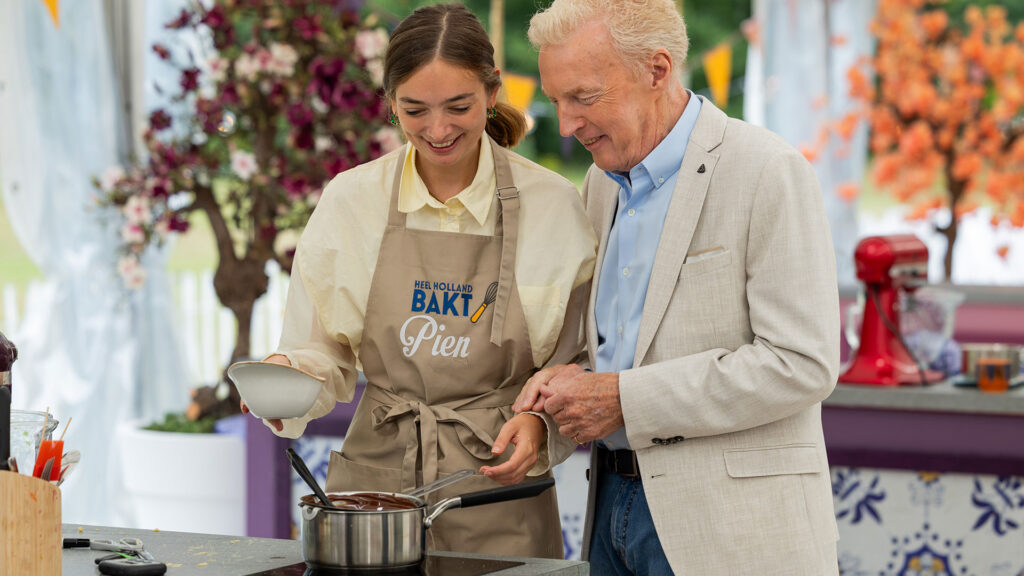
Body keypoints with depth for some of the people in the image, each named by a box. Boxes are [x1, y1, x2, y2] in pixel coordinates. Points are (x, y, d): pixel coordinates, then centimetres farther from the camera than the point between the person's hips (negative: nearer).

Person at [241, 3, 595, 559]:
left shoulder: (552, 205, -3)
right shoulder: (352, 201, 1)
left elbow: (577, 366, 2)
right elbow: (327, 357, 6)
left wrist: (541, 424, -16)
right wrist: (287, 376, -15)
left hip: (500, 493, -1)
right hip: (376, 476, 1)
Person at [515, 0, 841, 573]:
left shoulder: (768, 172, -12)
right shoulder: (604, 183, 13)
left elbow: (802, 364, -18)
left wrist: (625, 399, -18)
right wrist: (571, 377, 0)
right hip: (616, 504, 7)